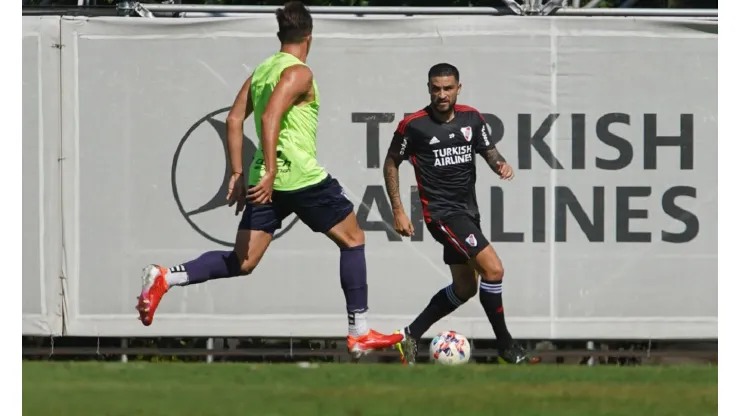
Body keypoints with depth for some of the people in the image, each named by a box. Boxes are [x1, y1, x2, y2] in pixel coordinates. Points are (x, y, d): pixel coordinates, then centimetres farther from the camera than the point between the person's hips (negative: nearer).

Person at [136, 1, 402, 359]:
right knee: (352, 239, 11)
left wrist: (237, 174, 18)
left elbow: (234, 120, 15)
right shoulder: (298, 73, -9)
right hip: (303, 178, -7)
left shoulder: (261, 71, 16)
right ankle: (360, 334, 10)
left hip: (264, 182, 7)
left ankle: (164, 278, -15)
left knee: (243, 263, 5)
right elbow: (270, 118, -22)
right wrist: (271, 174, -26)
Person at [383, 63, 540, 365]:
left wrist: (500, 164, -11)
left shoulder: (472, 118, 3)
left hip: (468, 211, 7)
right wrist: (397, 210, -4)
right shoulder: (413, 125, -10)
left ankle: (411, 336, 27)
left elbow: (487, 150, 14)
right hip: (441, 212, -7)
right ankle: (506, 348, -8)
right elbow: (391, 163, 1)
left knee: (465, 288, 15)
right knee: (493, 269, -18)